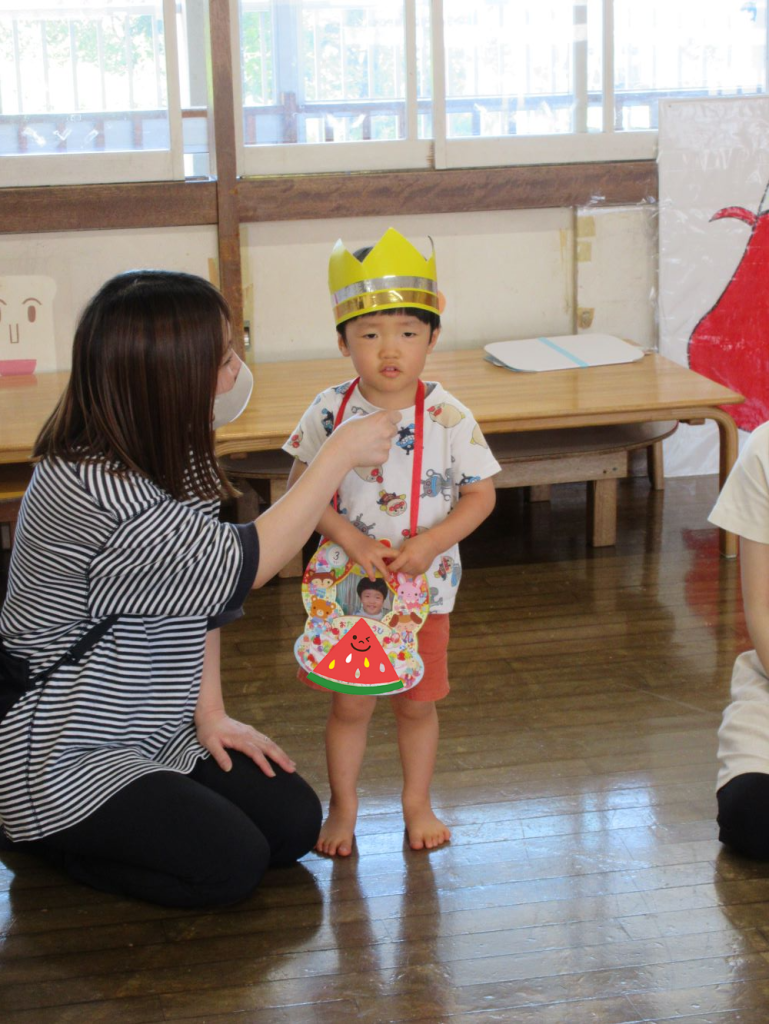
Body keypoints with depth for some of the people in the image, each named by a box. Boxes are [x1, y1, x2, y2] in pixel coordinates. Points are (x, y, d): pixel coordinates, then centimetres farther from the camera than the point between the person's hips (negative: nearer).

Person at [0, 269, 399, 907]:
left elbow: (201, 590, 7)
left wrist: (210, 712, 1)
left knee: (294, 823, 1)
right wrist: (340, 454, -19)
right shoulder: (94, 492, -32)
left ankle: (93, 825, 17)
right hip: (62, 753, -9)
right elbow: (241, 566, -26)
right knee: (230, 865, -14)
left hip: (153, 729, 9)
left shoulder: (169, 453, -1)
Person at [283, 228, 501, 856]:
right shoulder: (330, 412, -9)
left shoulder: (449, 418, -11)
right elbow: (302, 486, -5)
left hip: (424, 585, 0)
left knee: (417, 703, 13)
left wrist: (430, 543, -18)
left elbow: (481, 493, -5)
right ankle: (343, 808, 29)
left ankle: (417, 803, 34)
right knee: (349, 705, 10)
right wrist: (352, 540, -18)